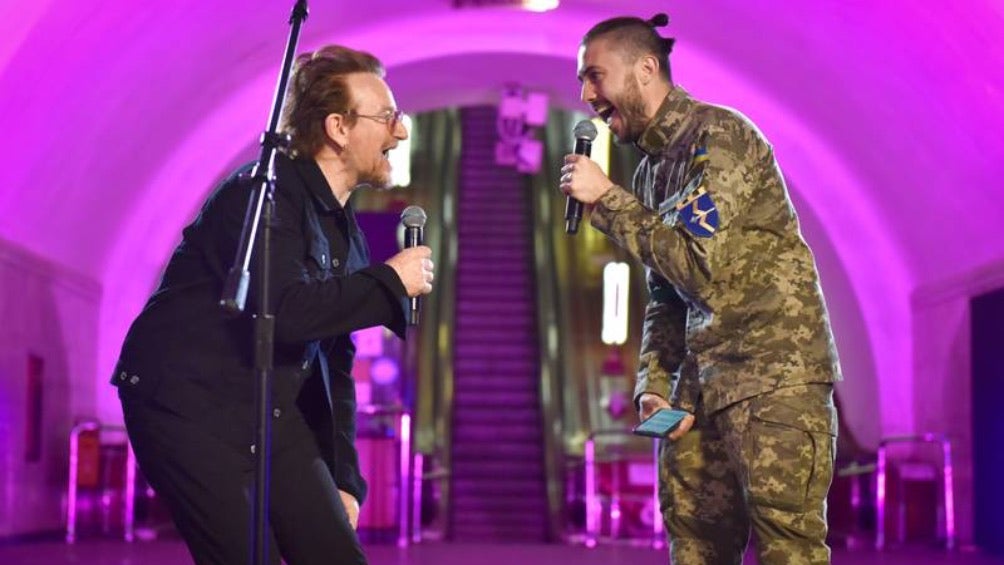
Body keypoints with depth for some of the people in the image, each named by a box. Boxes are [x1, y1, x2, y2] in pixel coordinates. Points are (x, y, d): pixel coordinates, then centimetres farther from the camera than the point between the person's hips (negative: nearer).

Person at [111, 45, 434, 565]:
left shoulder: (345, 227, 12)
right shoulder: (263, 194, -15)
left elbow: (332, 359, 17)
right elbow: (285, 310, -32)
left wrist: (343, 478, 14)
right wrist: (391, 282, -19)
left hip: (270, 414, 8)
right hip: (186, 404, -8)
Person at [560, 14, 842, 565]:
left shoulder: (718, 136, -9)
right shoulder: (651, 167, 16)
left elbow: (700, 264, -20)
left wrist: (606, 199, -13)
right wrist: (655, 386, 5)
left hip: (775, 374, -8)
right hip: (702, 383, 8)